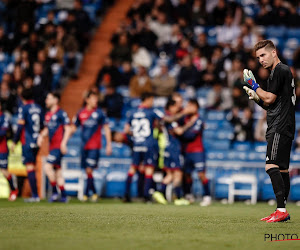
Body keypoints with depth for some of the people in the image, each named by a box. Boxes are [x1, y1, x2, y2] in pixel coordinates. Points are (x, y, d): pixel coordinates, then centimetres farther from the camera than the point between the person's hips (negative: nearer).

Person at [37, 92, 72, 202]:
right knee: (57, 171, 8)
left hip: (58, 146, -9)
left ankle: (54, 192, -9)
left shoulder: (61, 113, -8)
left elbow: (68, 129, -10)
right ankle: (63, 196, 11)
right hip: (52, 146, 9)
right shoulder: (48, 115, 15)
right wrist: (41, 136, 6)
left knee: (48, 167, -17)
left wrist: (63, 143, -17)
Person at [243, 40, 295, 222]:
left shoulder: (280, 70, -10)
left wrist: (253, 84, -2)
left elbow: (269, 98, -14)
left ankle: (281, 209, -24)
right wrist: (256, 97, 11)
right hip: (283, 127, 11)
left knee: (272, 166, -18)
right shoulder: (283, 71, 22)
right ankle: (283, 212, 12)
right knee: (282, 169, 10)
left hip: (280, 128, -11)